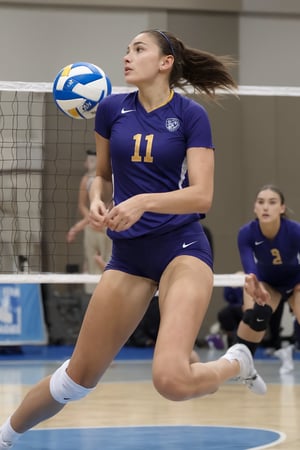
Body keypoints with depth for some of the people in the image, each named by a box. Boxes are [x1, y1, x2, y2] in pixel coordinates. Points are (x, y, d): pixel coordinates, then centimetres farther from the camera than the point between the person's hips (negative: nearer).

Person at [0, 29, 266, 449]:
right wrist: (98, 201, -2)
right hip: (128, 254, 4)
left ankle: (237, 362, 7)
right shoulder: (112, 108, 6)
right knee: (79, 376, 7)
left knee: (171, 379, -24)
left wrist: (143, 202, -25)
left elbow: (202, 196, -11)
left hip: (182, 246, -4)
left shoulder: (191, 115, -4)